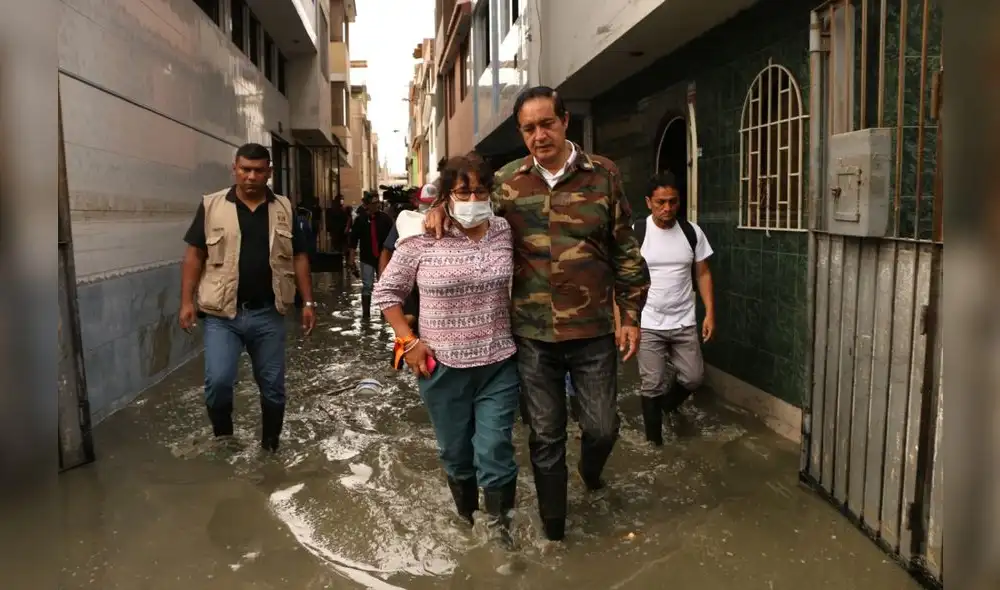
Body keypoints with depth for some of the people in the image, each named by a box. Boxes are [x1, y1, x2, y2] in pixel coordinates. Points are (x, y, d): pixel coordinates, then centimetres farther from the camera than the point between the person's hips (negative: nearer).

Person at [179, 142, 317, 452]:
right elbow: (194, 255, 2)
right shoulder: (212, 206, 1)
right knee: (218, 380, -13)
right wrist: (187, 300, -5)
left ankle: (271, 446, 27)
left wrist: (308, 302, 4)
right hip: (222, 314, -2)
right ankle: (222, 436, 15)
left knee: (273, 386, 9)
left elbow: (299, 257, 8)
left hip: (268, 314, 2)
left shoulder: (283, 209, 6)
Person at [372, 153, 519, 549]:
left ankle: (499, 525, 24)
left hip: (498, 364, 1)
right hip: (442, 367, -1)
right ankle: (465, 518, 41)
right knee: (455, 453, 15)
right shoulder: (422, 239, -9)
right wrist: (408, 341, -6)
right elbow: (386, 291, 1)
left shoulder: (504, 232, -2)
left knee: (495, 452, 0)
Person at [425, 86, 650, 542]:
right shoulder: (506, 181, 1)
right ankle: (552, 527, 32)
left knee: (602, 427, 9)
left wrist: (631, 315, 0)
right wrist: (440, 207, -5)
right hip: (533, 334, 1)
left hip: (593, 331, 0)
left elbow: (625, 250, 2)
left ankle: (590, 469, 47)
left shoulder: (603, 174, -2)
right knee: (545, 436, 12)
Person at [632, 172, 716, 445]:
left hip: (685, 322, 3)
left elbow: (703, 274, 6)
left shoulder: (692, 232, 0)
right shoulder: (634, 233, -10)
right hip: (648, 324, -3)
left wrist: (710, 313, 0)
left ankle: (668, 403, 41)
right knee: (652, 385, 2)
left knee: (693, 377, 7)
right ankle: (654, 441, 21)